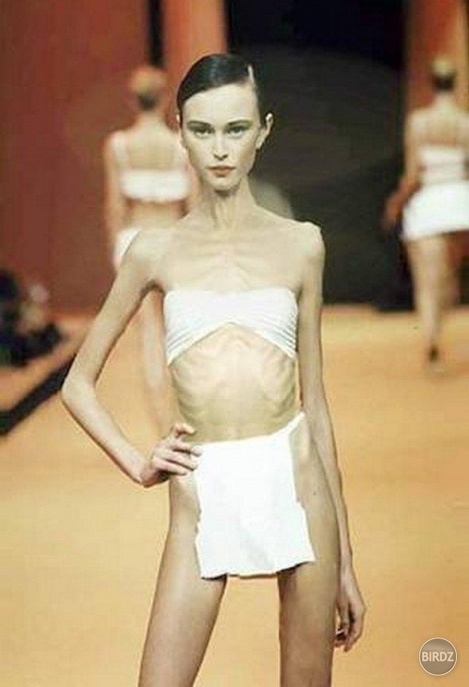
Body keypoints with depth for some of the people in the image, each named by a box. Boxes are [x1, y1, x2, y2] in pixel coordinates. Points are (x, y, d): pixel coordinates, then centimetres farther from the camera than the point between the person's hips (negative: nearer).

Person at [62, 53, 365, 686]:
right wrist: (136, 463, -2)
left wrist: (345, 561, 11)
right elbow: (79, 384, 14)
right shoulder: (156, 252, 5)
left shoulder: (301, 244, 6)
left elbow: (314, 401, 10)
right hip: (203, 493, 0)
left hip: (295, 483, 1)